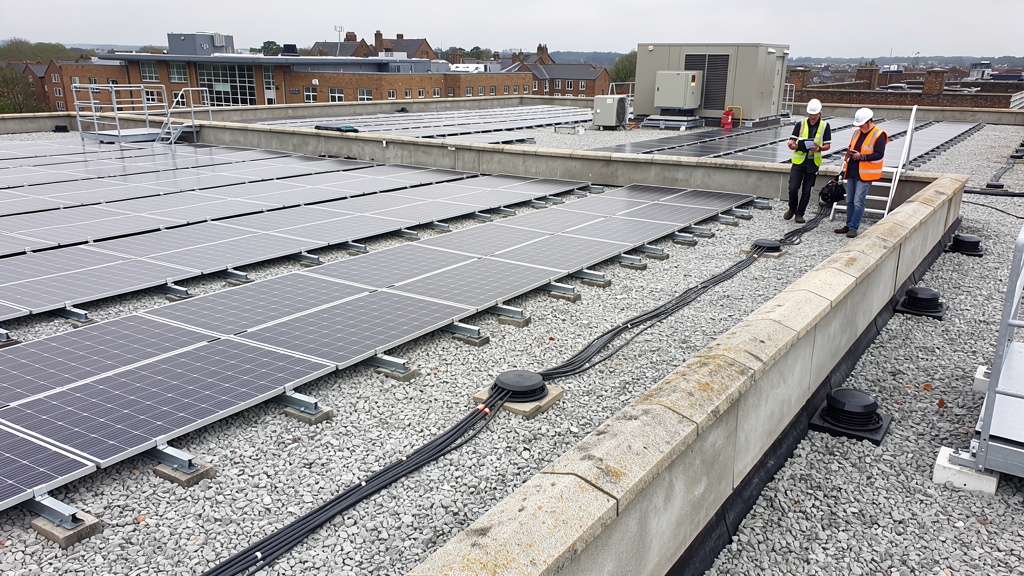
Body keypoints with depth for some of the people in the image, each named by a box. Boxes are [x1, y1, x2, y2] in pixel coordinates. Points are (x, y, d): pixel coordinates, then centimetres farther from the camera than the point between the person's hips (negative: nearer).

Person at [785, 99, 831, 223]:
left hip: (813, 163, 0)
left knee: (806, 190, 5)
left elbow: (827, 145, 2)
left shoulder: (825, 126, 2)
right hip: (798, 161, 0)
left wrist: (819, 148, -19)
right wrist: (793, 145, -25)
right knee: (793, 188, -6)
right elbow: (791, 142, -1)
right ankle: (792, 209, 19)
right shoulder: (800, 125, 3)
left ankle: (799, 213, 16)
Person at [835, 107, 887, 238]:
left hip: (865, 174, -7)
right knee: (850, 201, 12)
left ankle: (853, 228, -4)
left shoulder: (879, 135, -11)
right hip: (852, 172, 8)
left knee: (858, 202, -10)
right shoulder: (857, 132, 12)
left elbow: (879, 154, -16)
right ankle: (849, 225, 21)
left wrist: (861, 156, -21)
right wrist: (850, 153, 2)